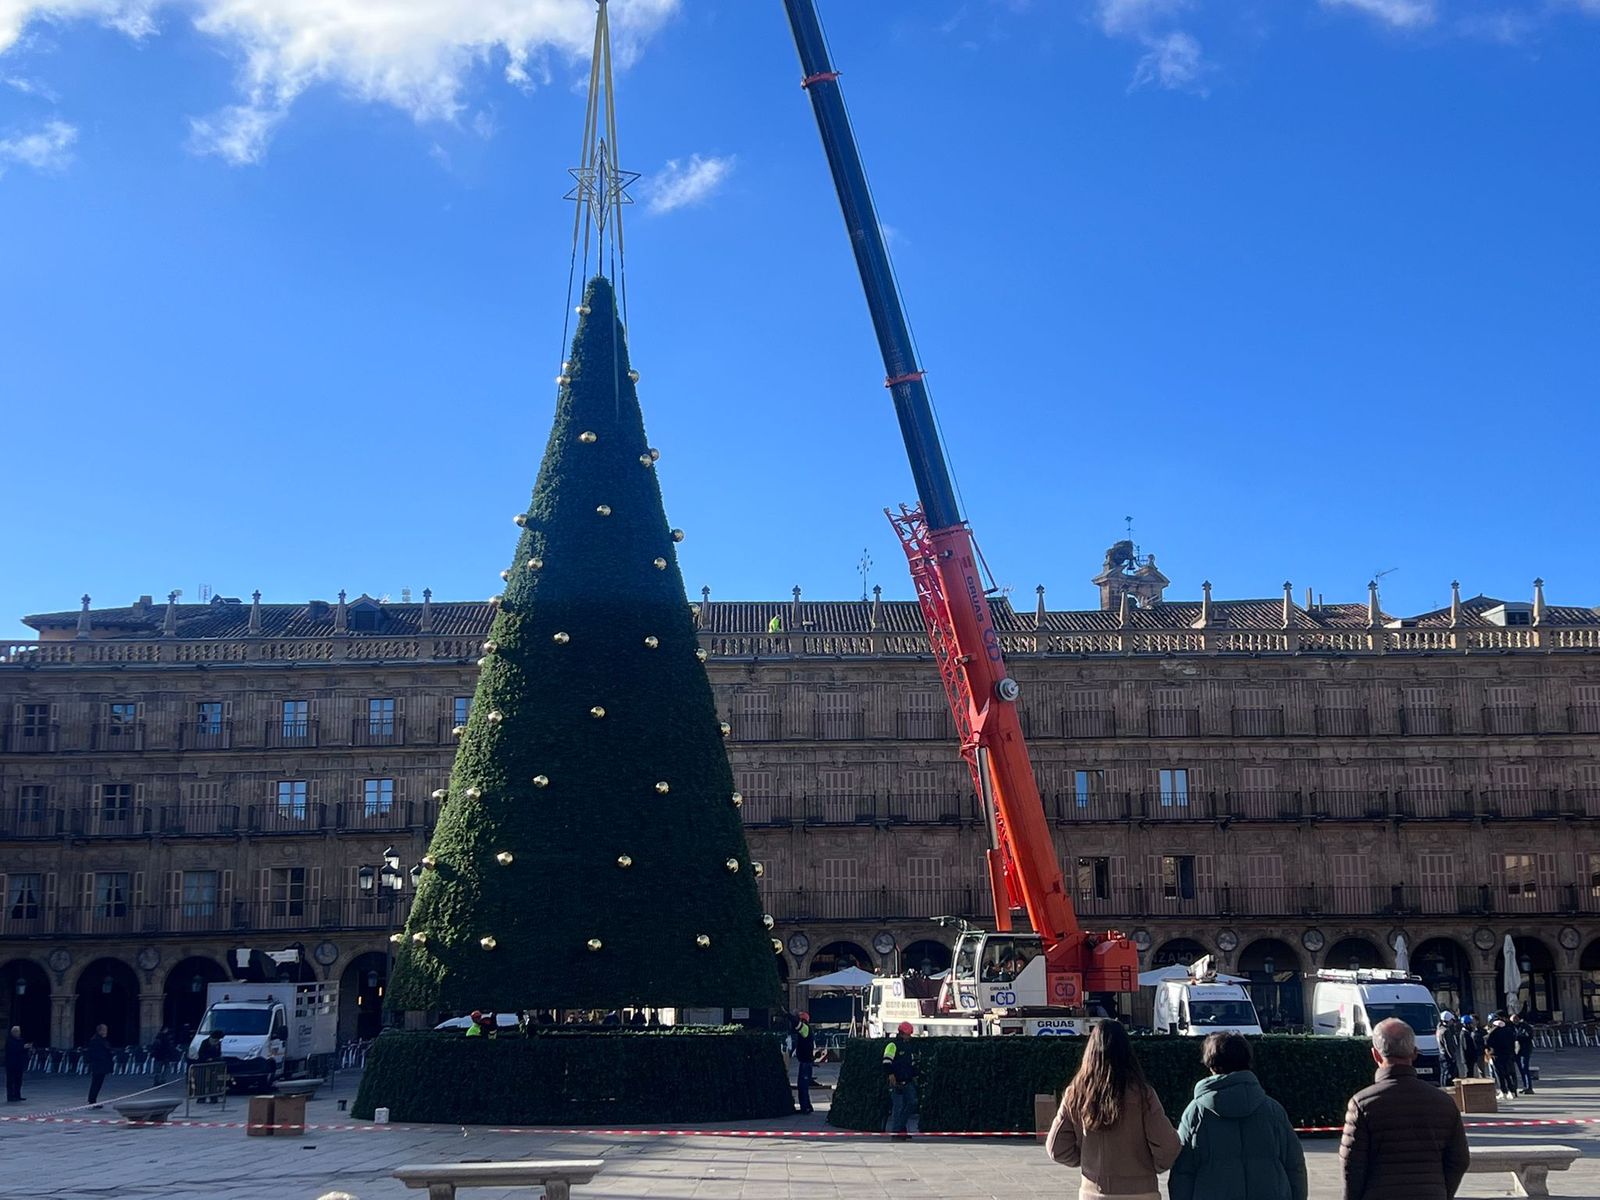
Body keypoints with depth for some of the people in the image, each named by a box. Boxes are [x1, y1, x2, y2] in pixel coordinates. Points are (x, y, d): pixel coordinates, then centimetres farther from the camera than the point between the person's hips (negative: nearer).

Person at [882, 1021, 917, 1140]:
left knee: (912, 1103, 5)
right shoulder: (893, 1045, -10)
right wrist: (891, 1075, -23)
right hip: (896, 1082, -8)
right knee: (898, 1106, -7)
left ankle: (901, 1127, 17)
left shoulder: (909, 1045, 17)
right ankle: (896, 1132, 0)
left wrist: (914, 1076, 23)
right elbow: (886, 1062, -17)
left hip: (908, 1081, 8)